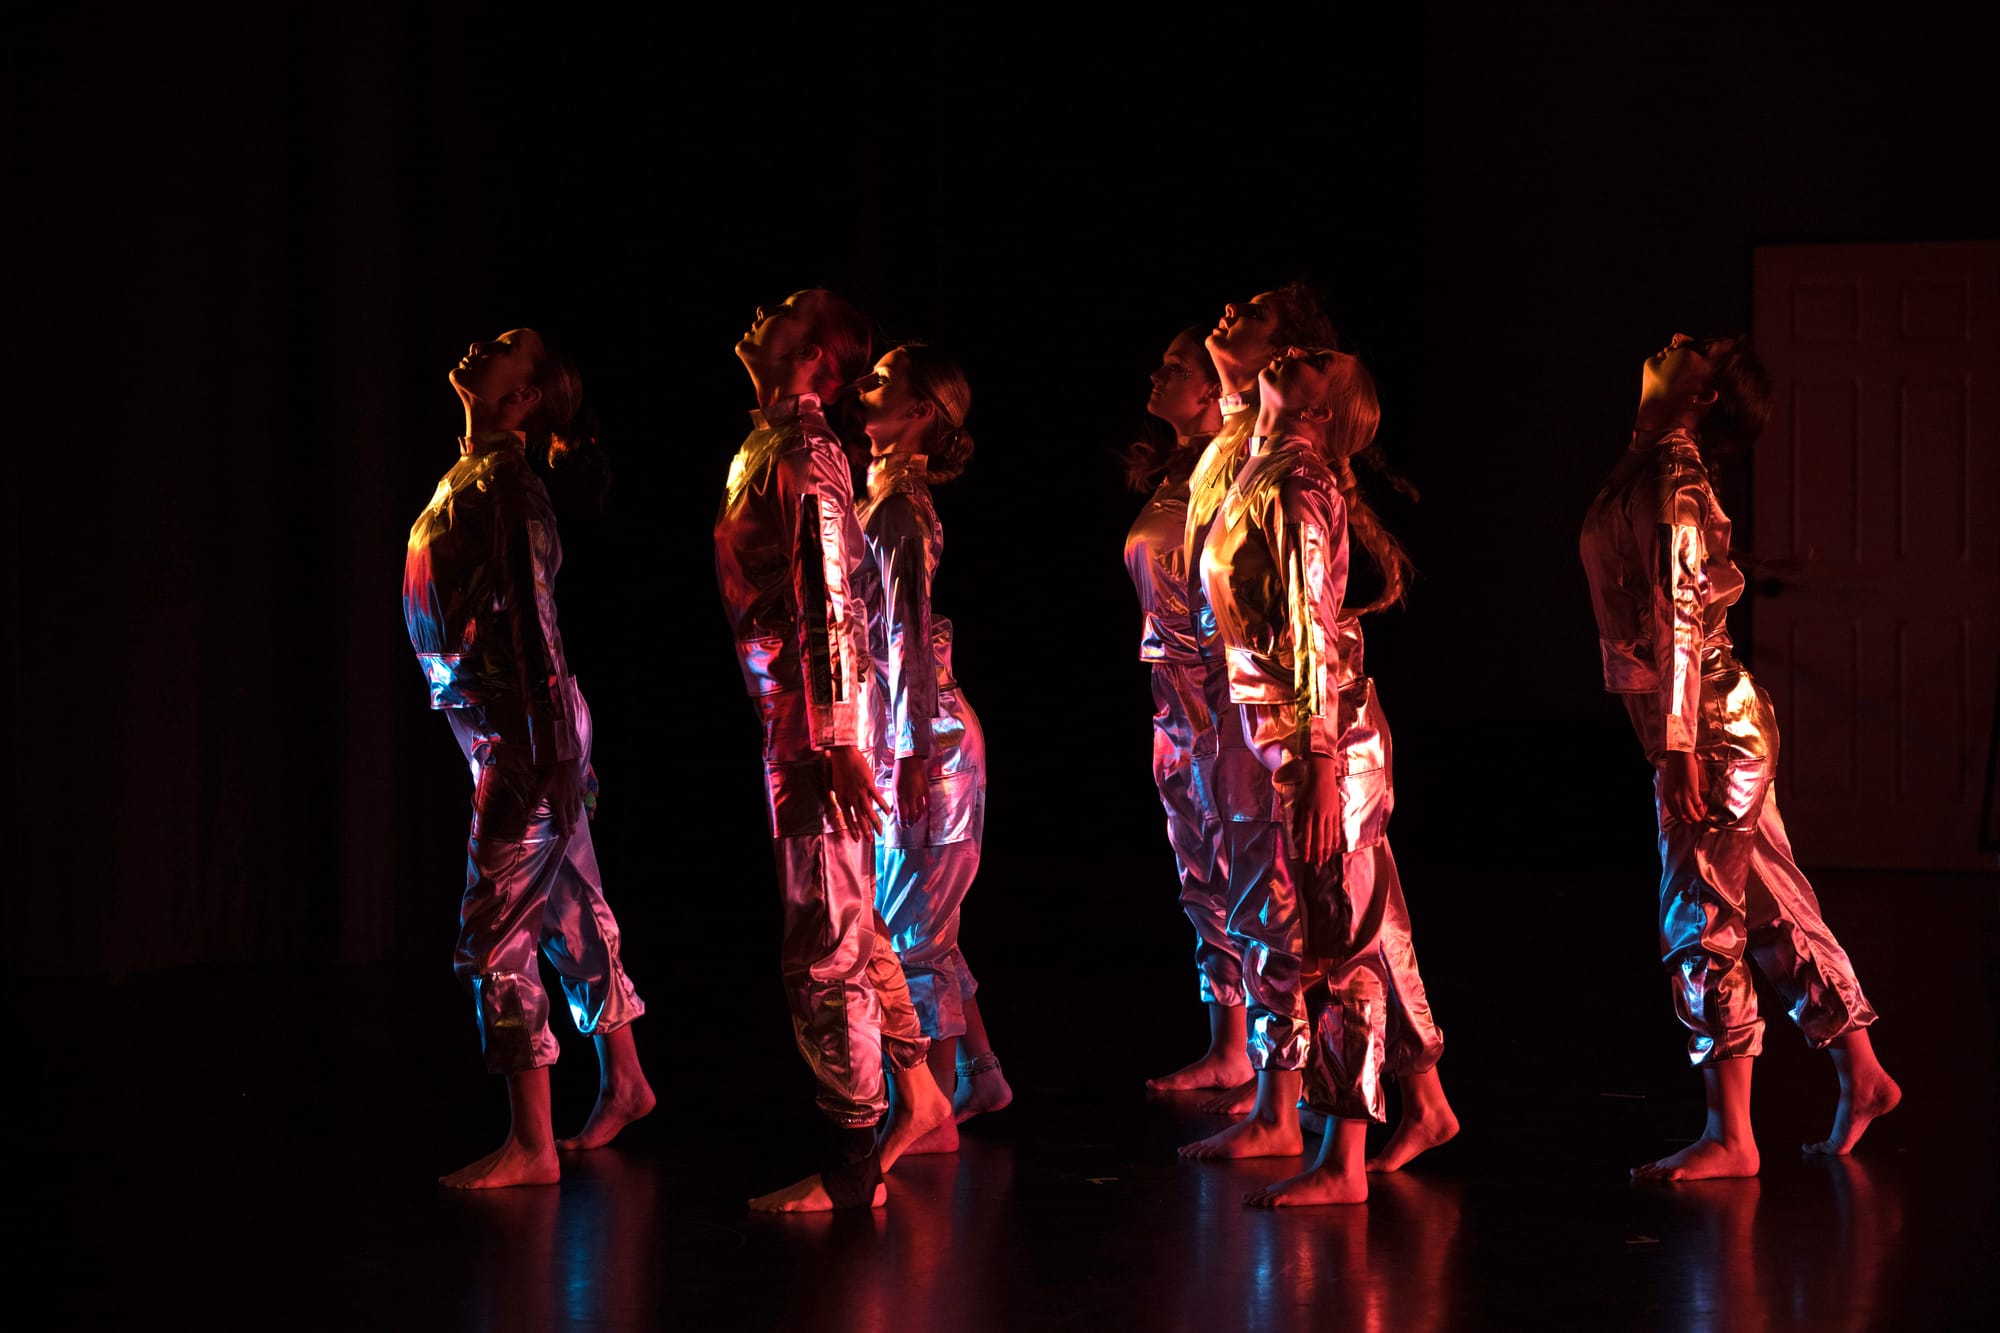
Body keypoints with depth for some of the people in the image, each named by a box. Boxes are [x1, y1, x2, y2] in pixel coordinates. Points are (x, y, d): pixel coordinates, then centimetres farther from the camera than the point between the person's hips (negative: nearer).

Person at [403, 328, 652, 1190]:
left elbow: (529, 628, -21)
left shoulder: (502, 488, -16)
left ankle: (531, 1144, -4)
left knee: (495, 939, -7)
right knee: (571, 916, 19)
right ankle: (623, 1081, 33)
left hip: (522, 735, -9)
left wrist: (527, 760, -24)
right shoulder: (467, 482, 13)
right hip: (534, 736, 9)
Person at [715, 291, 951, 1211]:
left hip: (812, 725, -10)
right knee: (852, 927, 18)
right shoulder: (767, 445, 14)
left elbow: (833, 602, -20)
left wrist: (839, 738, -23)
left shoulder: (801, 451, -14)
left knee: (823, 945, -4)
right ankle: (914, 1091, 29)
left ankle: (853, 1162, 3)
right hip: (793, 720, 10)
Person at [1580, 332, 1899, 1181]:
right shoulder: (1654, 469, 13)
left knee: (1702, 923, -4)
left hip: (1707, 730, -9)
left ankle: (1729, 1137, 2)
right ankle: (1860, 1076, 25)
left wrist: (1678, 747, -22)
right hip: (1730, 725, 9)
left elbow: (1682, 619, -20)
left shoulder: (1671, 475, -15)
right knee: (1772, 907, 16)